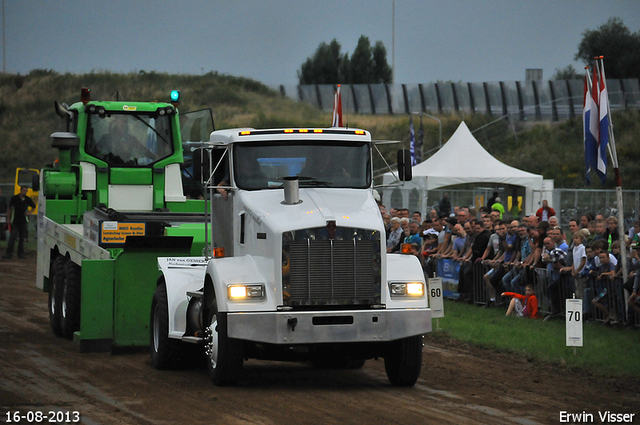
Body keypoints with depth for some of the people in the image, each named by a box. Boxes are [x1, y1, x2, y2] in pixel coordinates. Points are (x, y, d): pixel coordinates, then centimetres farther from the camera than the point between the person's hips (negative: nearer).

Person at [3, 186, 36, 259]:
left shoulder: (28, 200, 3)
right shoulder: (14, 198, -2)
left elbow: (34, 207, 20)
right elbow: (9, 208, 7)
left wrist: (29, 212, 2)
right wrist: (8, 219, 2)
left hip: (23, 221, 2)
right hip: (15, 221, -2)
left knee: (22, 238, 6)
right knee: (13, 237, -11)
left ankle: (21, 254, 15)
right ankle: (8, 254, -11)